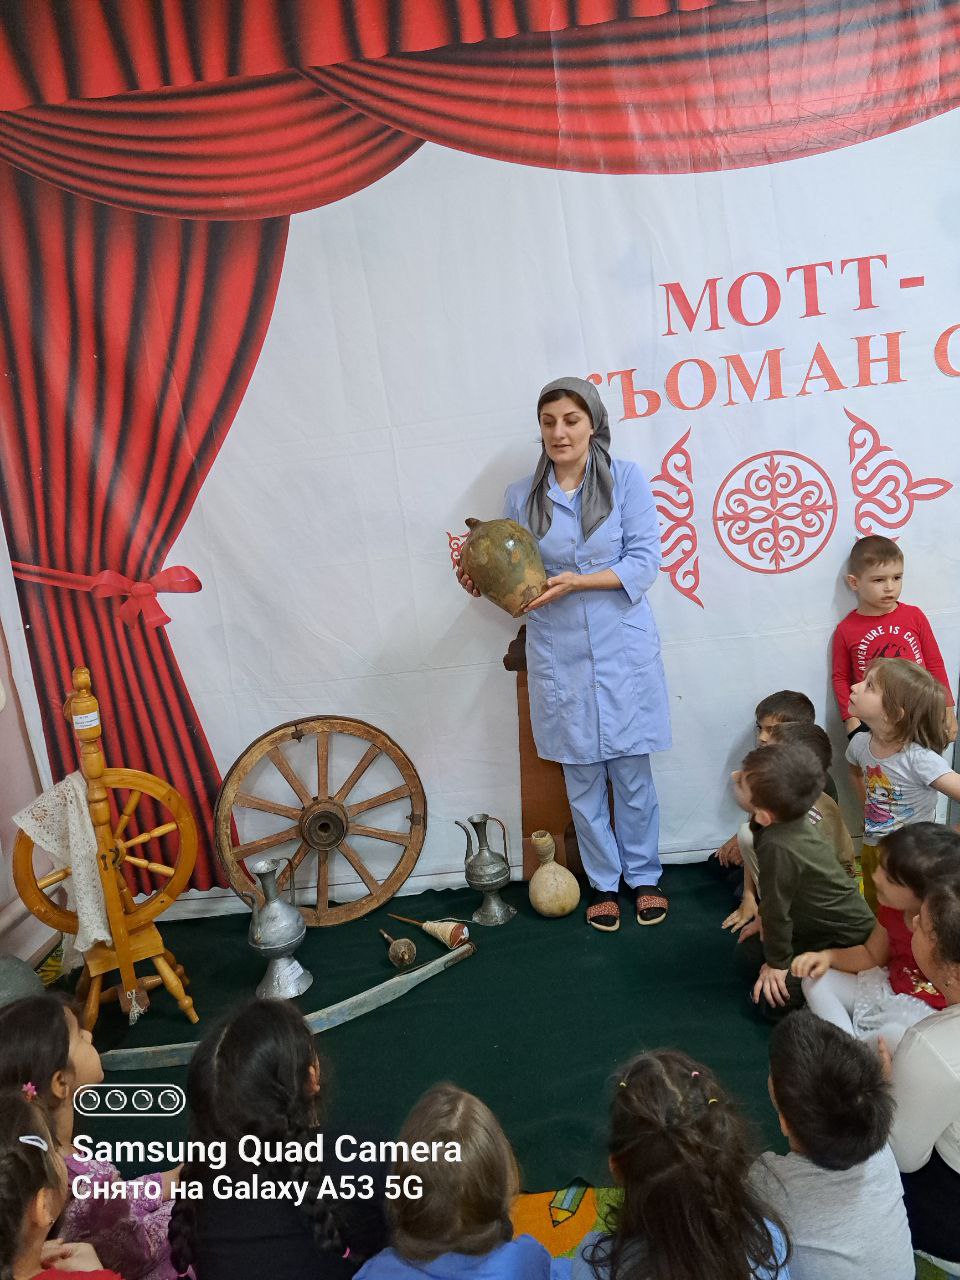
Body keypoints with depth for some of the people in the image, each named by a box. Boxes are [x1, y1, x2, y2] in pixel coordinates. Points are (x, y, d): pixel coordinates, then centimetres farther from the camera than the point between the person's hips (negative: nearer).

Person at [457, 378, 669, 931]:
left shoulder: (626, 479, -2)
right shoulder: (521, 496, 4)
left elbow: (645, 562, -8)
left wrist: (577, 581, -20)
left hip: (623, 648, -2)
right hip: (558, 654, 2)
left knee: (632, 769, 7)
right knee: (581, 776, 10)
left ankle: (644, 876, 27)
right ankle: (603, 882, 27)